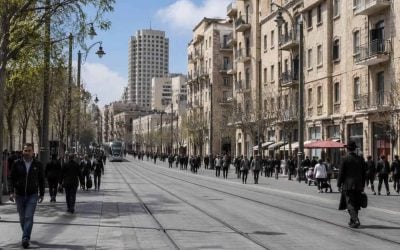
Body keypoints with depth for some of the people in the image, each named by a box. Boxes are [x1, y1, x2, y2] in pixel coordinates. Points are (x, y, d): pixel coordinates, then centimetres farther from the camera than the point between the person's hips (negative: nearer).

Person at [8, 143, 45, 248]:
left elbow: (41, 180, 7)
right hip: (19, 195, 2)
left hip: (32, 196, -2)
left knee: (29, 217, -13)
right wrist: (11, 192, -12)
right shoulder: (16, 163, -1)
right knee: (22, 218, 12)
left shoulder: (38, 164, 0)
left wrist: (42, 194, 8)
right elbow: (11, 178, 0)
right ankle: (26, 235, 31)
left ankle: (25, 239, -16)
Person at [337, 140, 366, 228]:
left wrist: (339, 184, 1)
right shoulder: (360, 159, 5)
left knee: (350, 204, -4)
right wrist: (363, 185, 17)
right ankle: (352, 221, 23)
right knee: (355, 204, 14)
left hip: (348, 185, -5)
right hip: (358, 185, 5)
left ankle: (356, 221, -18)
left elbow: (341, 173, -8)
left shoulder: (345, 159, -9)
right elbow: (363, 174, 9)